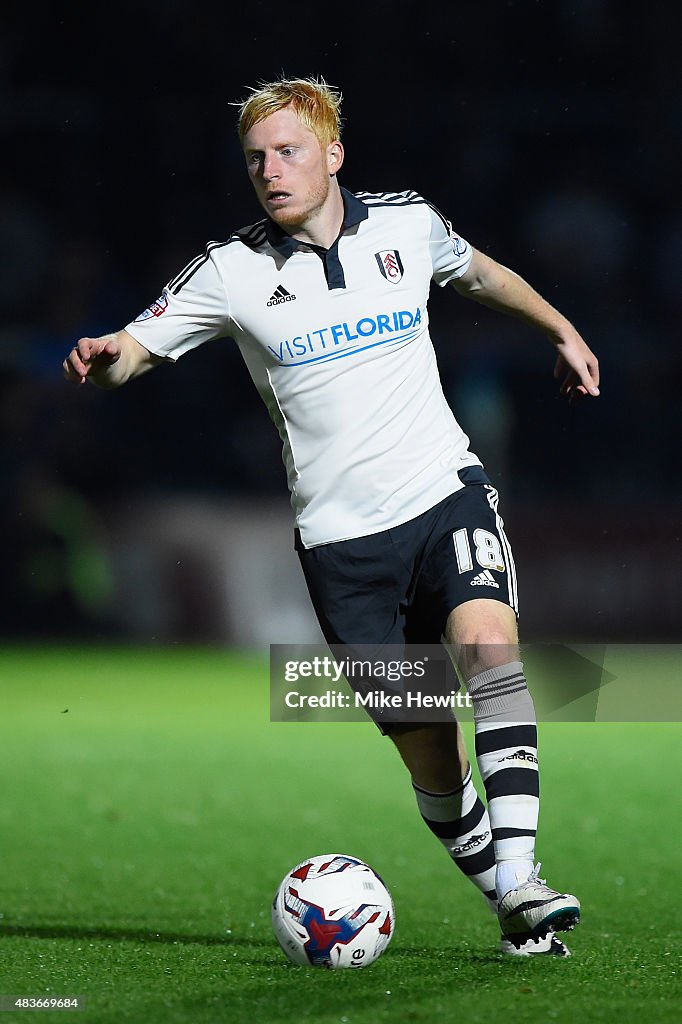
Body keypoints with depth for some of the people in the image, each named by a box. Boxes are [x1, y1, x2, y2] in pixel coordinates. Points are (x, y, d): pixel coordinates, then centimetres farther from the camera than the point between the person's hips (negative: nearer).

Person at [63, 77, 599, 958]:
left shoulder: (407, 223, 4)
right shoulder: (231, 272, -3)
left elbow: (479, 273, 25)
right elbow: (131, 351, -8)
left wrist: (560, 331, 33)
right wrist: (102, 358, -31)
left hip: (445, 491, 1)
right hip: (340, 535, 0)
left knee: (486, 643, -26)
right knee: (425, 746, -1)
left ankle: (519, 879, -30)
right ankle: (512, 913, 14)